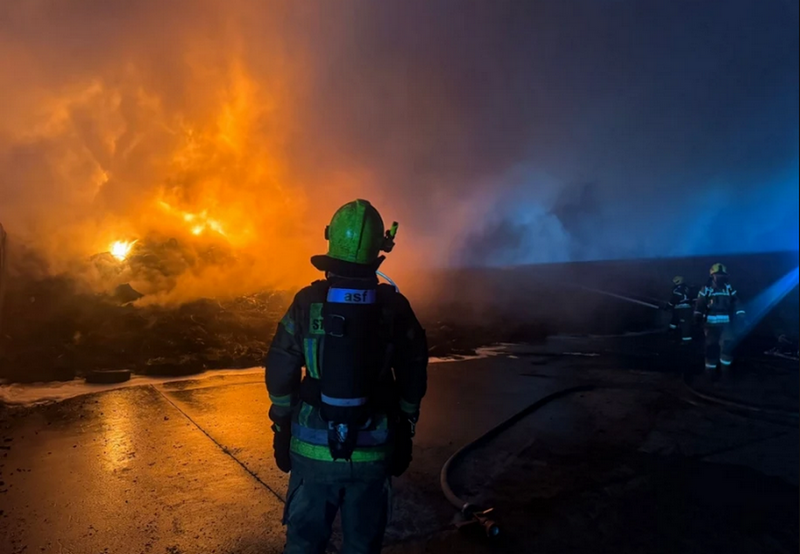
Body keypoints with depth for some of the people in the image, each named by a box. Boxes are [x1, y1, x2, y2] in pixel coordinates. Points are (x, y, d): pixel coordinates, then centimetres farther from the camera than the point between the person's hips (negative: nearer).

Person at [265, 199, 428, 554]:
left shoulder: (308, 302, -9)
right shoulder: (395, 307, -7)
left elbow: (280, 371, -4)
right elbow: (413, 378, -1)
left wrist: (282, 429, 9)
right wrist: (404, 433, 11)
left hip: (313, 446, 0)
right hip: (372, 448, 1)